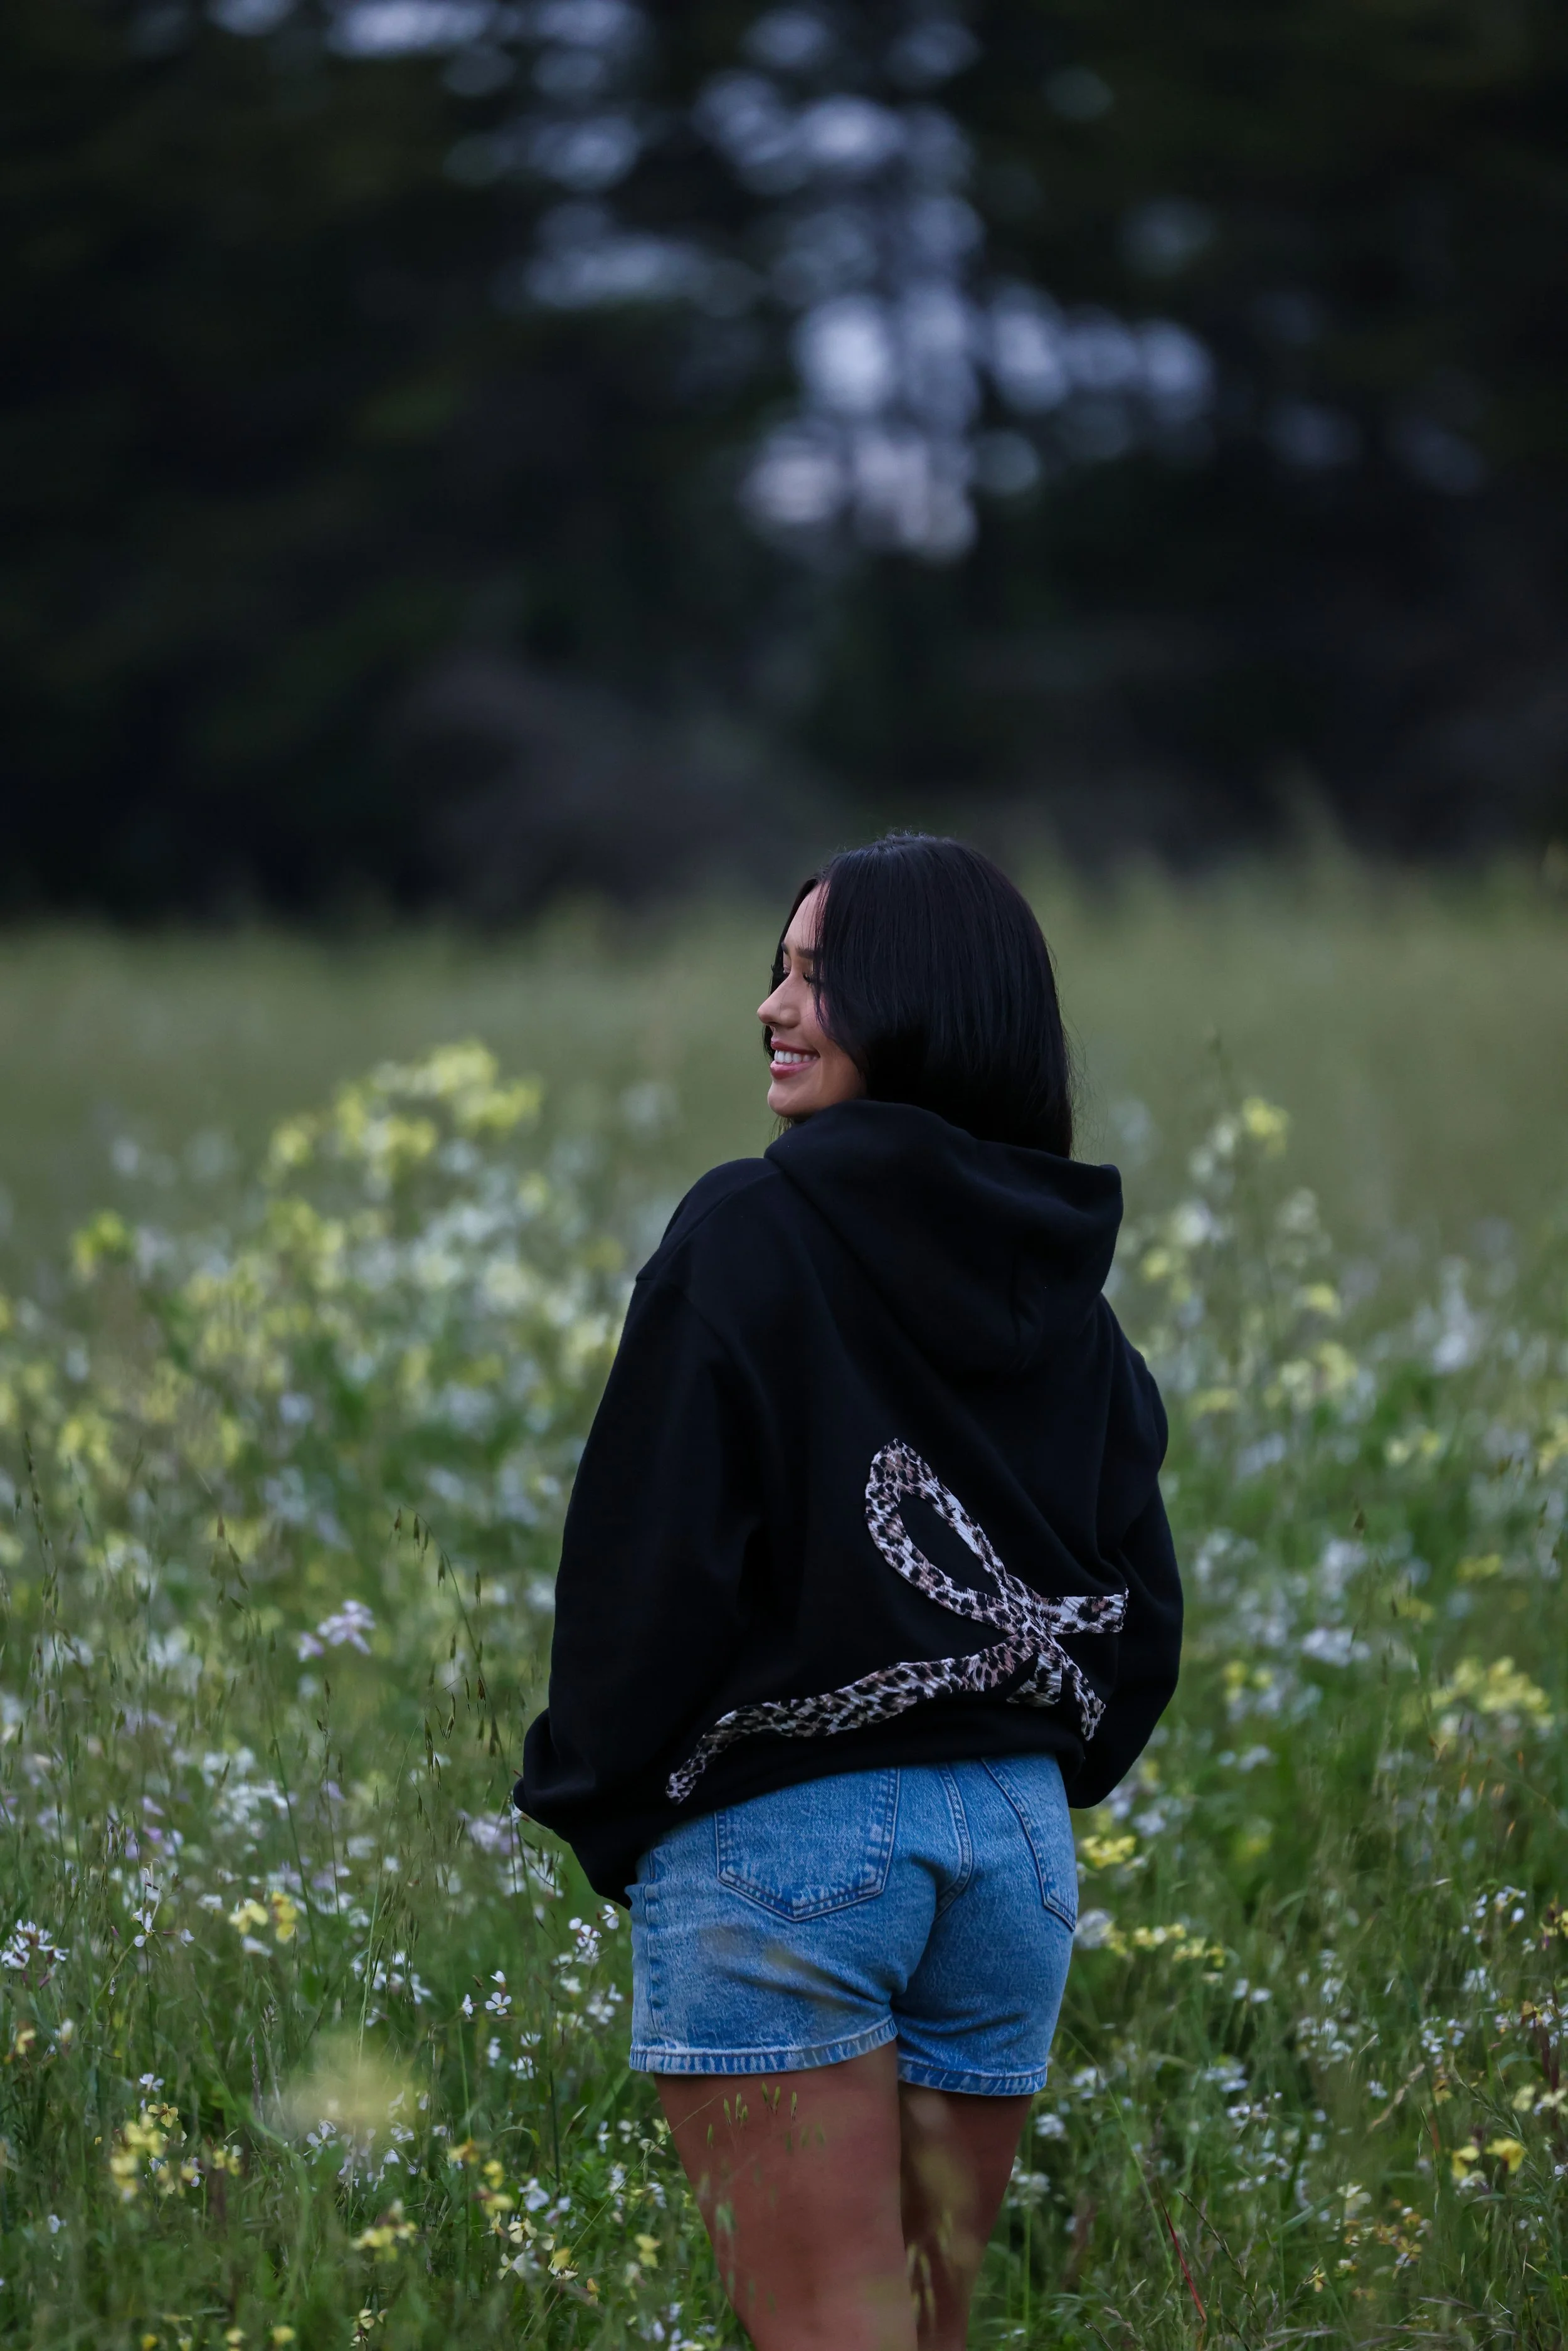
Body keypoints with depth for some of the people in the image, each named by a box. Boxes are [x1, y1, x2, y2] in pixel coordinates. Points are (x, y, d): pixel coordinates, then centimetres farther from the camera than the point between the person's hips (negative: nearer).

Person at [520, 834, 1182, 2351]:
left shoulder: (746, 1234, -10)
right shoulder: (1064, 1282, 8)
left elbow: (651, 1549, -13)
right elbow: (1141, 1603, 11)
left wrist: (599, 1803, -1)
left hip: (778, 1835, -6)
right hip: (1013, 1834, 6)